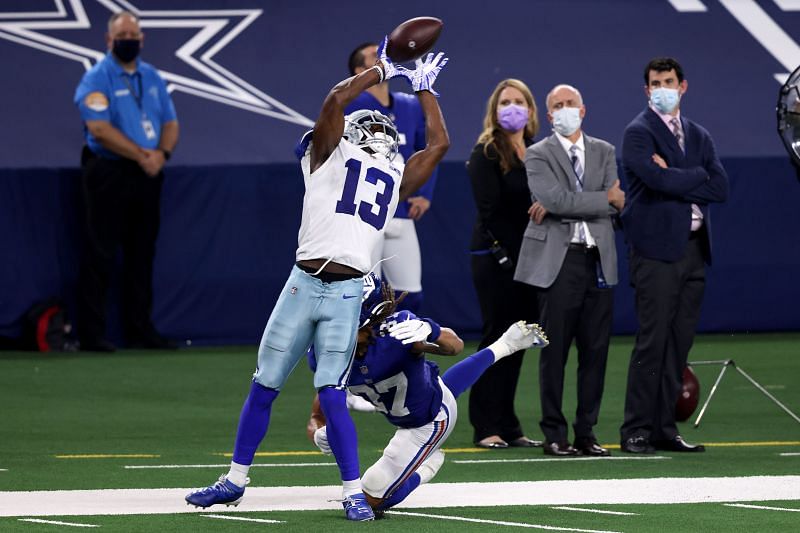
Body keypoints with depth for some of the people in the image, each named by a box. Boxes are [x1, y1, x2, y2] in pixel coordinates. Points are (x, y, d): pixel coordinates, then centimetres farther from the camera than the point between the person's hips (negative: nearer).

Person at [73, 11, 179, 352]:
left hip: (147, 174, 6)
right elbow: (99, 128, -16)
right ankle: (91, 333, -5)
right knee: (99, 256, -6)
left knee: (142, 256, 9)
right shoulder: (97, 78, -6)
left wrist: (162, 153, -7)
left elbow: (170, 122, 13)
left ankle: (140, 330, 14)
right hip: (108, 172, -6)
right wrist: (140, 154, -17)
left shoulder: (152, 77, 14)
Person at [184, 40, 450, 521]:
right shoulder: (329, 154, 11)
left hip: (347, 294, 1)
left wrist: (424, 90, 29)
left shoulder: (397, 179, 21)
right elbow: (337, 99, -2)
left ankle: (353, 492, -3)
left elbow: (440, 144, 23)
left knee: (332, 395, -8)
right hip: (304, 283, -1)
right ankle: (235, 481, 17)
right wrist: (382, 71, 9)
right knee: (264, 386, 6)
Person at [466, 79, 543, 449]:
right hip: (495, 259, -6)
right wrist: (509, 256, -16)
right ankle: (485, 428, 0)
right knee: (497, 339, -5)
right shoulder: (486, 154, -5)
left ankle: (507, 427, 11)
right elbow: (489, 211, -11)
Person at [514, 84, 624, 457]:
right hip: (558, 261, -4)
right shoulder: (538, 155, 3)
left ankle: (586, 432, 10)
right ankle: (554, 434, 2)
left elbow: (618, 203, 0)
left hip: (598, 260, 4)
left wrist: (556, 208, -8)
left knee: (595, 350, 3)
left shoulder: (603, 152, 14)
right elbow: (556, 199, -13)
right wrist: (606, 199, -6)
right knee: (555, 350, -3)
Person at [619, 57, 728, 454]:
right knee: (652, 342, -9)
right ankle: (636, 431, -6)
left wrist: (676, 177, -6)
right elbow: (659, 180, -18)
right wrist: (697, 177, -4)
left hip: (693, 248, 6)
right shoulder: (638, 133, -1)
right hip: (656, 249, -6)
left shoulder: (698, 136, 18)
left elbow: (720, 188, 4)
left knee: (679, 344, 6)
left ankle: (664, 428, 10)